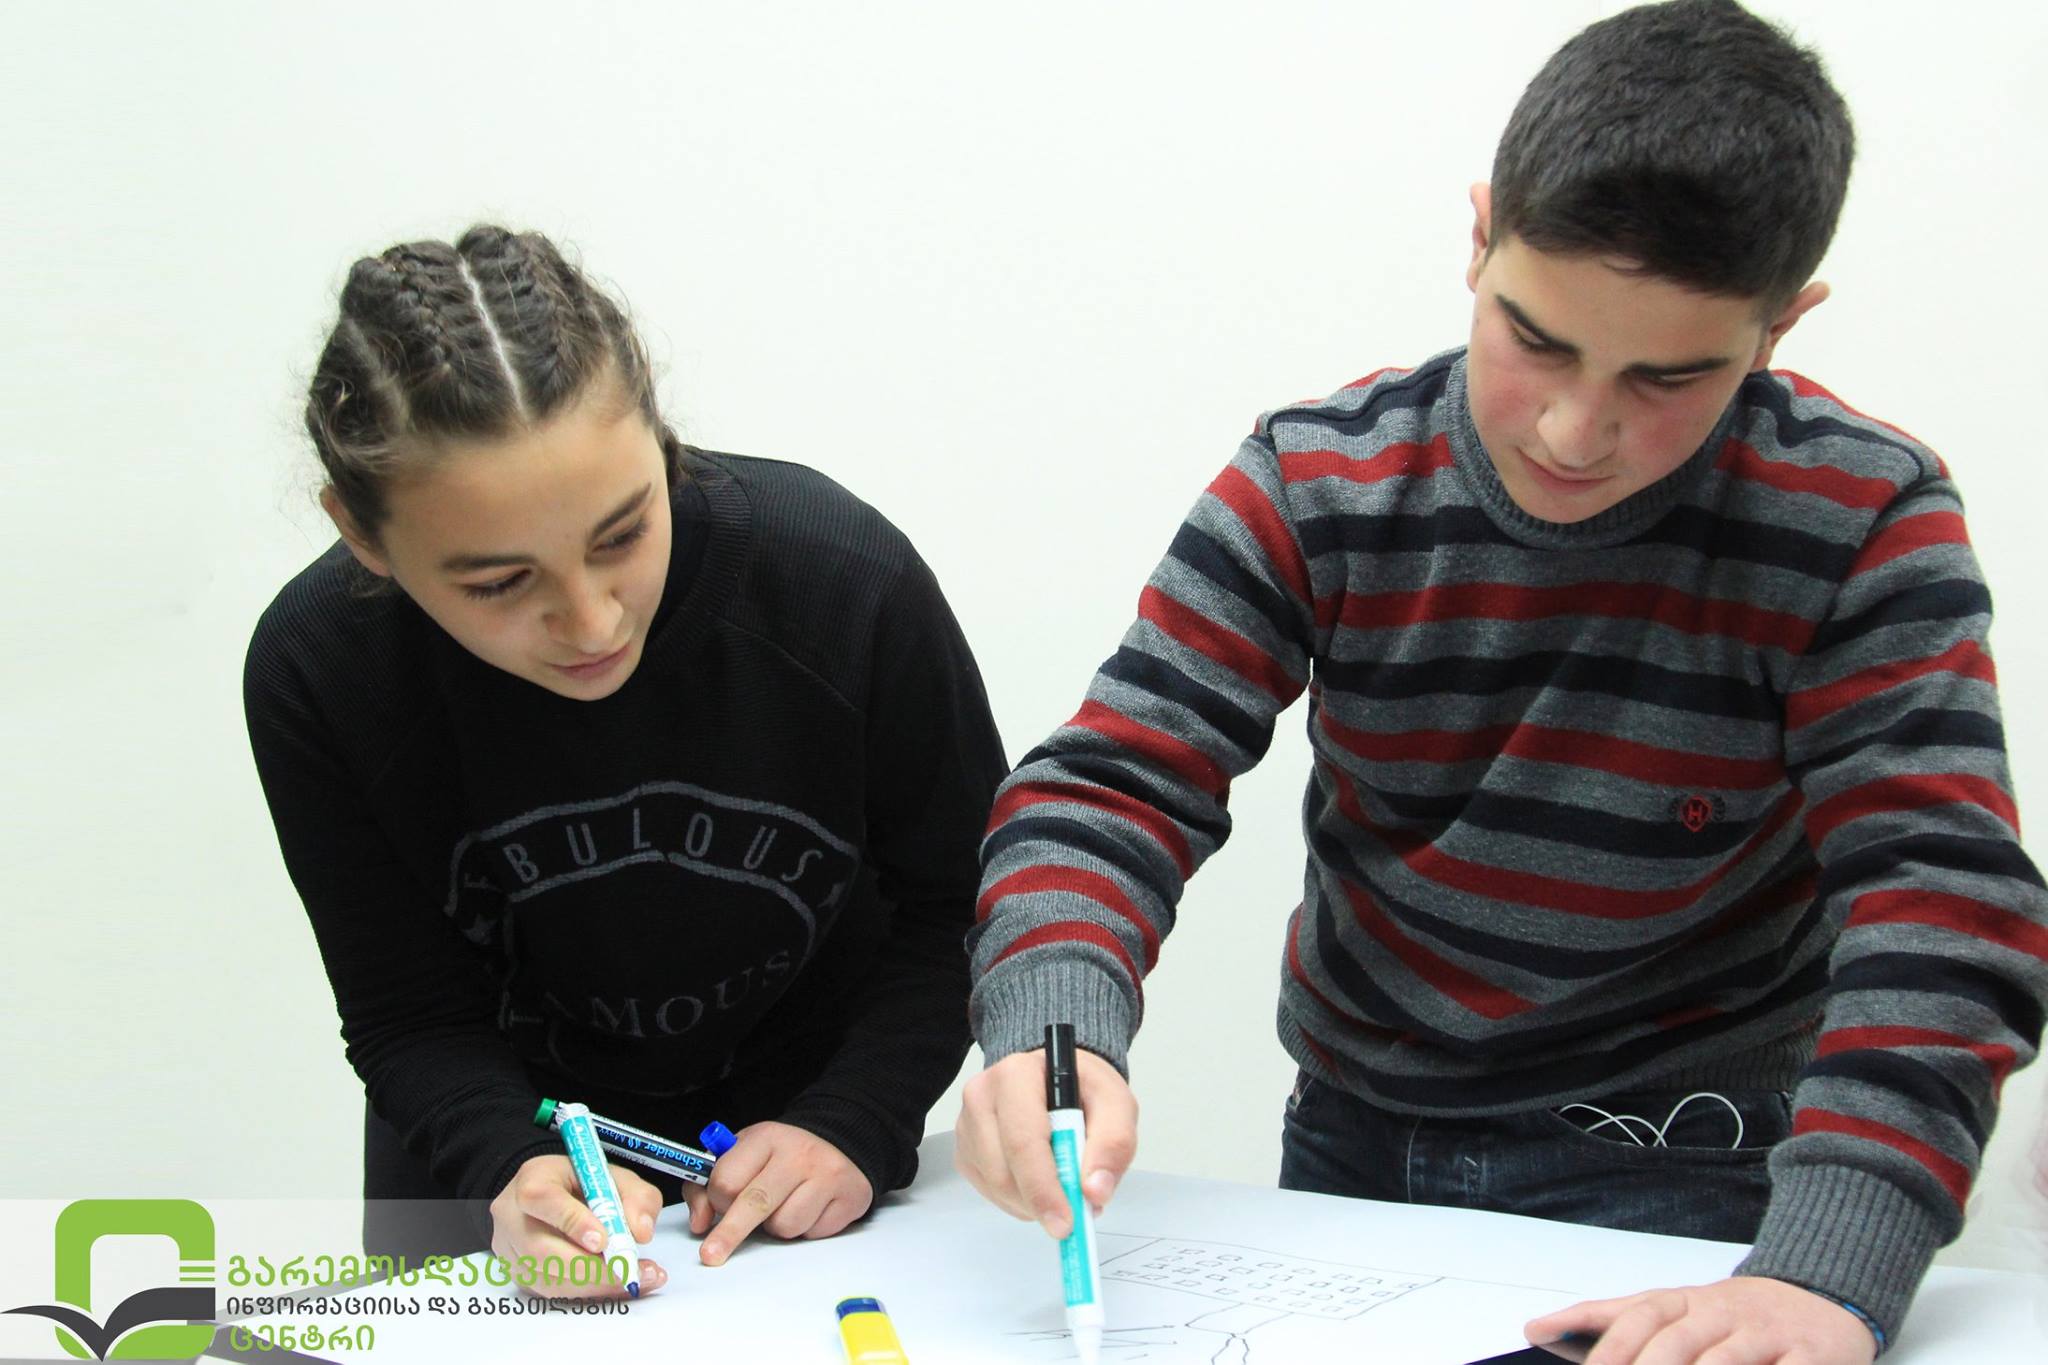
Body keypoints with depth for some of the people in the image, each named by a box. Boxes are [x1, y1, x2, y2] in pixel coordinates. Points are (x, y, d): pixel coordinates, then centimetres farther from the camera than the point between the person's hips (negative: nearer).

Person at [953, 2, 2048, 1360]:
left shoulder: (1864, 526, -16)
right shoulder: (1315, 487, -9)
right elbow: (1112, 788, -12)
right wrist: (1051, 1032, -34)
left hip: (1677, 1186, -2)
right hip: (1353, 1145, 3)